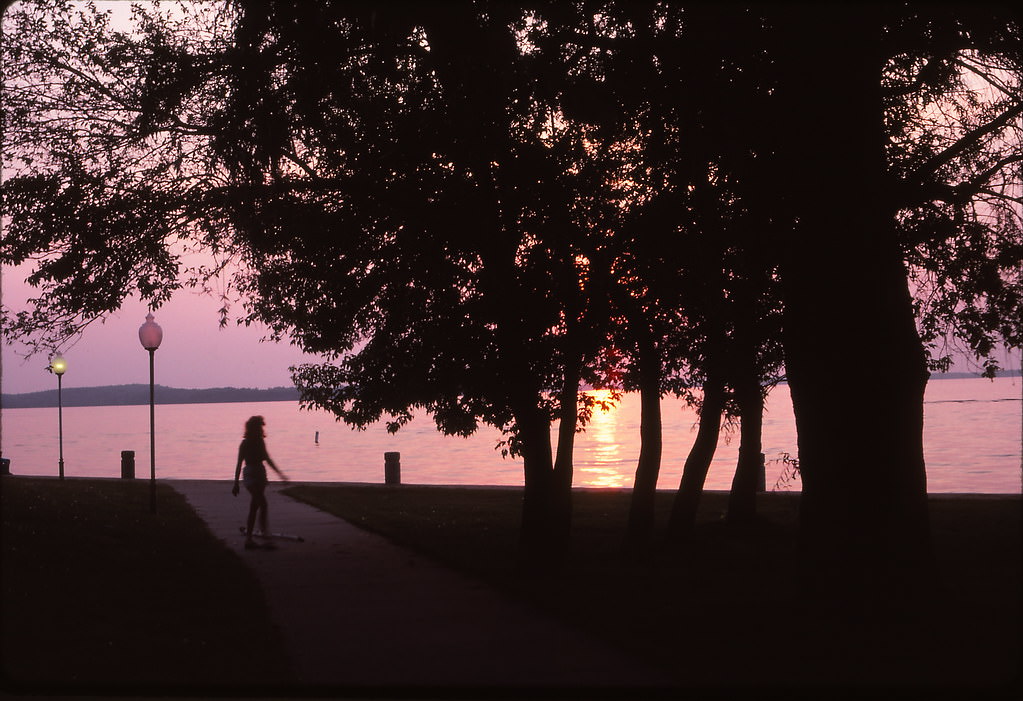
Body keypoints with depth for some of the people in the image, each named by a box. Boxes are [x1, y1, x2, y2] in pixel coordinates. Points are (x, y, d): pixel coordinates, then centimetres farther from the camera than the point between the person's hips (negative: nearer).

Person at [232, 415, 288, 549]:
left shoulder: (260, 442, 9)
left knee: (254, 507, 11)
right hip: (251, 475, -7)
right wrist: (236, 484, -10)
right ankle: (265, 531, -15)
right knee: (263, 504, -14)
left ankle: (248, 539, 17)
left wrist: (280, 473, 24)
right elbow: (239, 464, -8)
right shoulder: (245, 444, -9)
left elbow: (267, 459, 21)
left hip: (260, 475, 7)